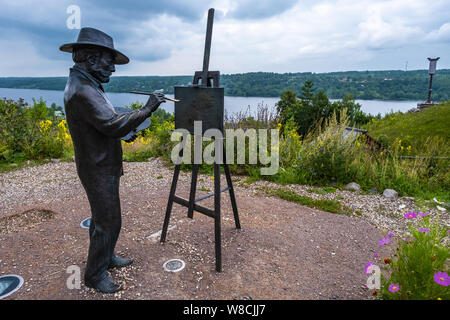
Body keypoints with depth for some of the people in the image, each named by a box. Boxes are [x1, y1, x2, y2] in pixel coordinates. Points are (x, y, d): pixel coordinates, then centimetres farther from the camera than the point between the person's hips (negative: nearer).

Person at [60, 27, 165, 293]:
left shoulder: (88, 85, 11)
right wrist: (147, 108, -25)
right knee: (108, 222, 0)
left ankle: (106, 257, 37)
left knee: (103, 217, 21)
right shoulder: (81, 89, -23)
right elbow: (114, 126, -33)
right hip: (98, 171, -10)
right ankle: (95, 274, 17)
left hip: (104, 166, 10)